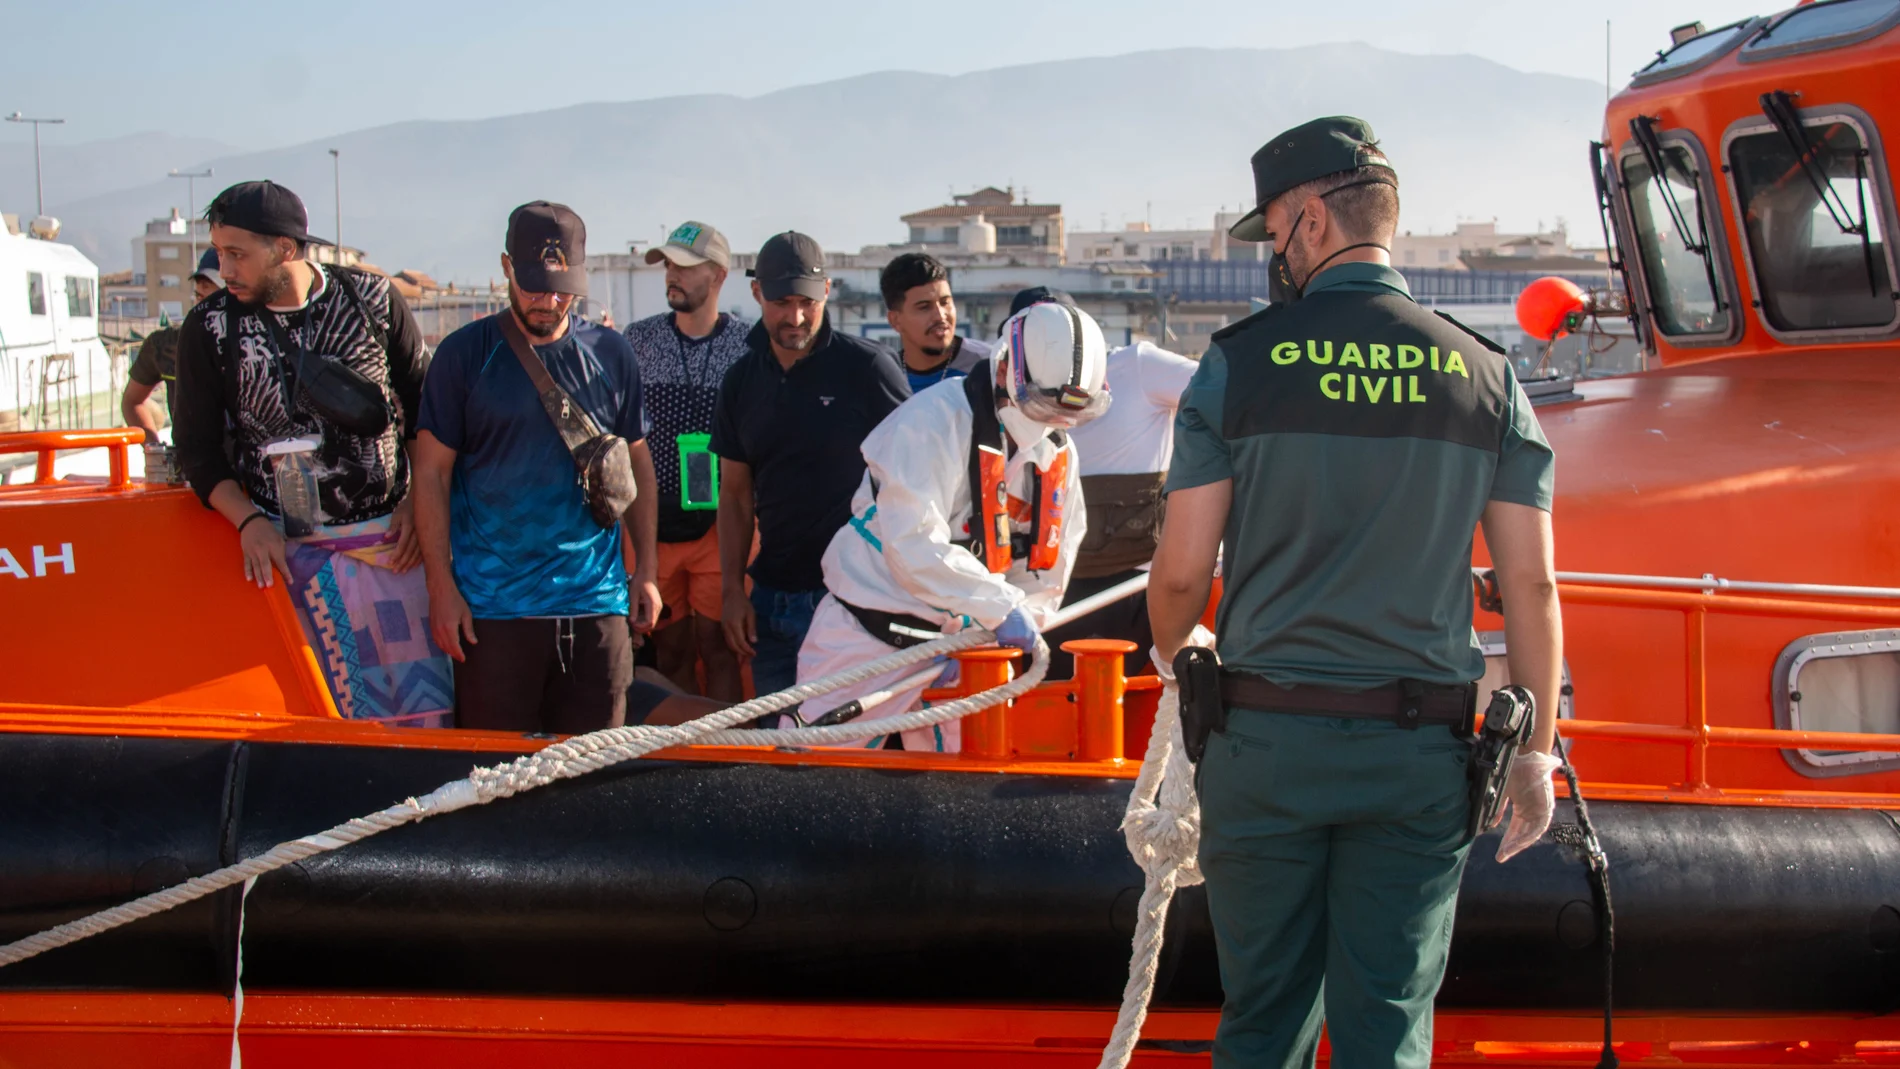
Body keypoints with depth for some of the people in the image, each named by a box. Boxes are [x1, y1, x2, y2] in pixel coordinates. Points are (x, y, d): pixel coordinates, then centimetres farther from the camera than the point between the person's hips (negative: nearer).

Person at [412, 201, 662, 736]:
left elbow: (637, 464, 15)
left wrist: (645, 571, 10)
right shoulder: (464, 354, 0)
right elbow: (432, 473, 0)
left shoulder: (610, 355, 8)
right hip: (492, 606, -2)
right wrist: (441, 587, -5)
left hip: (597, 603, 2)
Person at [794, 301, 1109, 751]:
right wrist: (1001, 607, -30)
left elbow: (1047, 574, 9)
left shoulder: (1059, 455, 5)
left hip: (955, 639, 7)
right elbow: (913, 544, -29)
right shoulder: (934, 420, -19)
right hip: (871, 633, -6)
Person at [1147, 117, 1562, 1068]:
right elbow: (1531, 585, 0)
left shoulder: (1239, 363, -5)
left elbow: (1182, 569, -5)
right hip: (1420, 754, 2)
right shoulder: (1486, 377, 1)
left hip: (1268, 740, -1)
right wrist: (1535, 749, 9)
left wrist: (1168, 651, 16)